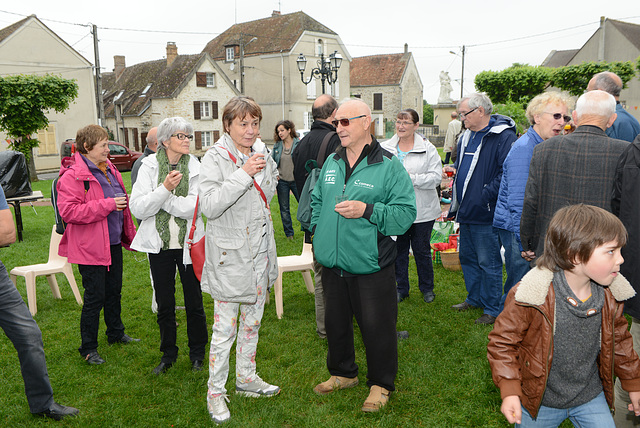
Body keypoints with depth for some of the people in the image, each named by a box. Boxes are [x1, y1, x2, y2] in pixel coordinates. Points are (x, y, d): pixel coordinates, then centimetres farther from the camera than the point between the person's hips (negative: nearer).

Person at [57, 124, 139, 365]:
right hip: (90, 247, -8)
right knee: (94, 297, -1)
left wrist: (129, 233, 17)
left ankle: (115, 333, 36)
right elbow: (68, 211, -24)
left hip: (113, 243, 8)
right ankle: (88, 348, 14)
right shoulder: (72, 176, -15)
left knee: (114, 291, 19)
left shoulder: (109, 169, 11)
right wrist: (108, 204, -24)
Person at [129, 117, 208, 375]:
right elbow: (137, 208, -13)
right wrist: (164, 189, -24)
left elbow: (192, 207, -16)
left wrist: (159, 200, -14)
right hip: (159, 244, 1)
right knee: (164, 303, 13)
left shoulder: (195, 167, -4)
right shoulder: (149, 166, -3)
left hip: (189, 243, -1)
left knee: (194, 301, 8)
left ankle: (197, 353, 27)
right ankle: (168, 353, 31)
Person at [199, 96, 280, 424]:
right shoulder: (215, 158, -11)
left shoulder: (263, 155, 7)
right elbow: (209, 205, -24)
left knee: (252, 321, 18)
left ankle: (246, 378, 35)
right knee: (225, 327, 1)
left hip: (260, 253, 6)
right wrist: (242, 175, -26)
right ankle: (216, 391, 19)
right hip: (230, 256, -6)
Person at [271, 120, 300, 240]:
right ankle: (289, 233, 21)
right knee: (284, 208, 8)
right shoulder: (277, 146, 5)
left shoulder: (299, 144, -5)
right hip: (282, 181, 3)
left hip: (296, 180, -3)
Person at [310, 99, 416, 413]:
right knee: (335, 322, 20)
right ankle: (342, 373, 42)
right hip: (333, 265, 6)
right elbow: (317, 200, 22)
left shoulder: (388, 166, -10)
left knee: (377, 327, 6)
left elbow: (405, 213, -15)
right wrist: (318, 229, 10)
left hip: (371, 268, -6)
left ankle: (380, 384, 28)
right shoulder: (331, 162, 9)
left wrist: (367, 210, -24)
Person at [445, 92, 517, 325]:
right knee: (467, 258, 20)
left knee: (488, 263, 2)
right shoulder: (467, 136, 14)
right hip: (466, 210, 9)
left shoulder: (504, 137, -14)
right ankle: (474, 298, 37)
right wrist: (454, 168, 11)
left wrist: (485, 195, -24)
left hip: (486, 213, -9)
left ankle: (492, 308, 17)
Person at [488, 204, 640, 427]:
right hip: (539, 400, -3)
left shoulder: (610, 295, -9)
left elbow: (618, 340, 9)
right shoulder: (532, 297, -27)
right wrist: (509, 390, -21)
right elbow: (502, 339, -16)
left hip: (590, 397, 4)